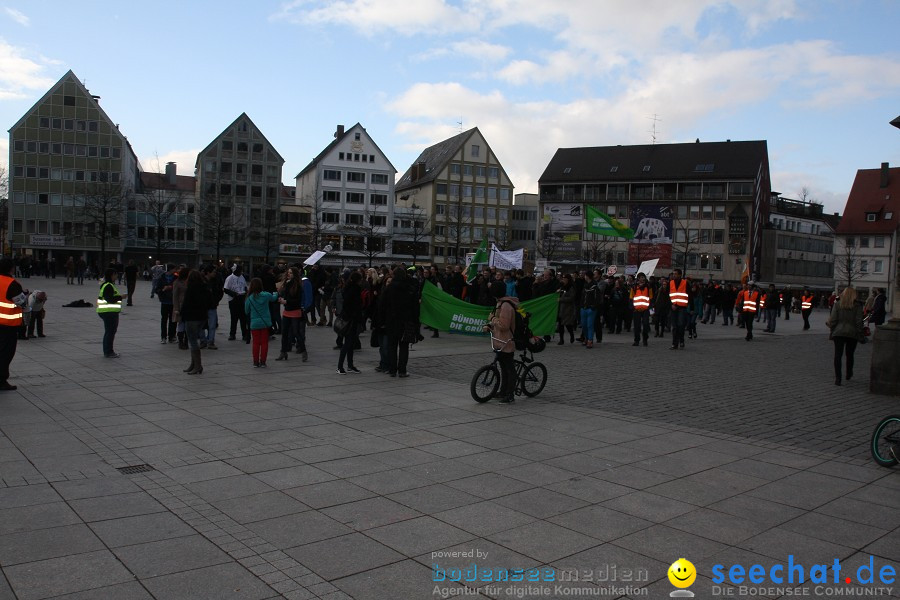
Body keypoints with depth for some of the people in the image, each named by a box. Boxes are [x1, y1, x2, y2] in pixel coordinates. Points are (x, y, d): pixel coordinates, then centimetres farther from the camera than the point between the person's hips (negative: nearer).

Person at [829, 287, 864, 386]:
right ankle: (849, 375, 31)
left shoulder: (837, 304, -1)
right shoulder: (857, 306, -2)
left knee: (838, 355, -1)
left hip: (838, 333, -1)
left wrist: (832, 331, 7)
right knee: (850, 355, 17)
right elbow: (859, 321, -3)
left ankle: (837, 378, -9)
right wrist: (860, 335, 3)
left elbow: (833, 320, -2)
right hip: (852, 333, 1)